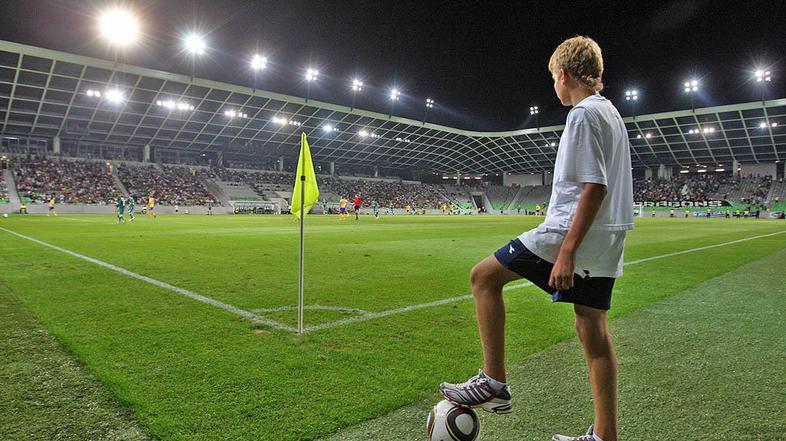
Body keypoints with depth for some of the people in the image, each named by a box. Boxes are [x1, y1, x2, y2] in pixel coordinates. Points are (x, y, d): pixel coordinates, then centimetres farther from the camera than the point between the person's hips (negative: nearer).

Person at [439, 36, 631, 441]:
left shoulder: (584, 114, -11)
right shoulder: (611, 113, 20)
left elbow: (594, 187, -20)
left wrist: (567, 252, -23)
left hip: (572, 235, -10)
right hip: (604, 243, 10)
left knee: (484, 276, -1)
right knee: (593, 330, 11)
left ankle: (493, 383, 2)